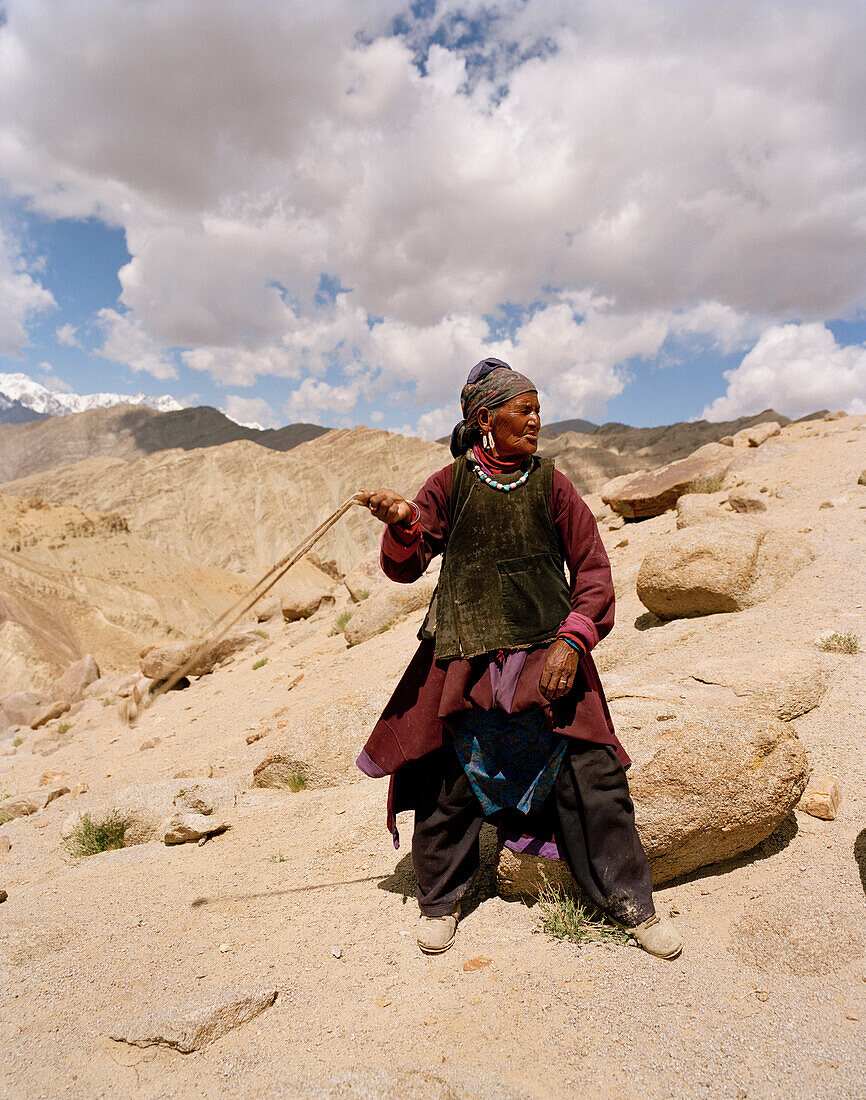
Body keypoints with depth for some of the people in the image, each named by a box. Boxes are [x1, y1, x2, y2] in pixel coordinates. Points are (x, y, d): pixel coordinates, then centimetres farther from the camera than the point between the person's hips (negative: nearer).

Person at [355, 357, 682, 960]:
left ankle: (632, 902, 24)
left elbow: (593, 568, 5)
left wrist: (573, 640, -7)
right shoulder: (450, 484, 2)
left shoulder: (550, 482, 4)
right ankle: (441, 899, 31)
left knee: (591, 775, 1)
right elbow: (406, 565, 3)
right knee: (448, 779, 6)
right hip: (464, 661, 0)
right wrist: (403, 524, -19)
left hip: (547, 656, 1)